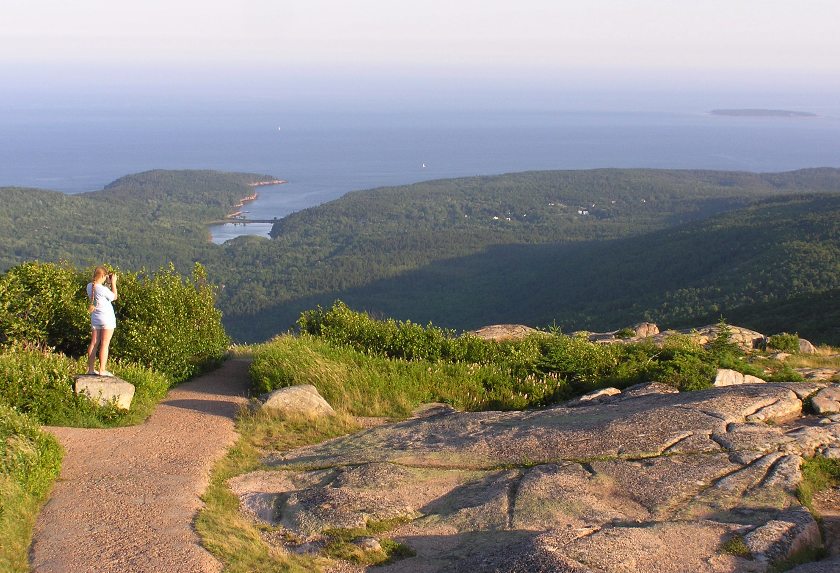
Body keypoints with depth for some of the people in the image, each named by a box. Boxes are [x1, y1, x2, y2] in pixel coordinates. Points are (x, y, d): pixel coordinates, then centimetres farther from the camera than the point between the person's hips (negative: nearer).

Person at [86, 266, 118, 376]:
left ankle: (90, 369, 15)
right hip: (107, 319, -7)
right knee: (105, 344, -2)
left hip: (95, 318, 7)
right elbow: (114, 297, -4)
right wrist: (113, 283, 1)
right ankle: (102, 370, -2)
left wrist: (108, 283, 11)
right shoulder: (103, 289, -20)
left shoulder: (89, 286, 1)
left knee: (93, 343, 12)